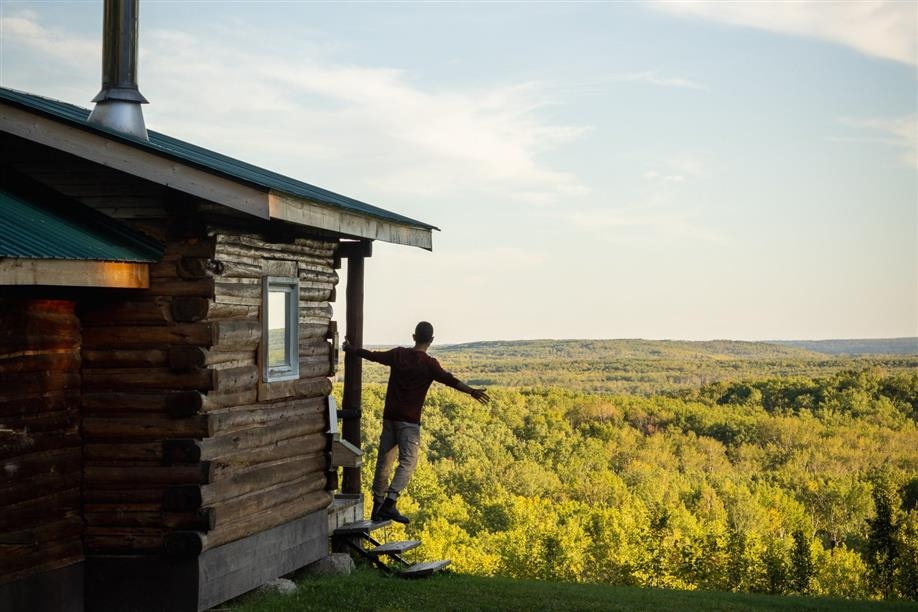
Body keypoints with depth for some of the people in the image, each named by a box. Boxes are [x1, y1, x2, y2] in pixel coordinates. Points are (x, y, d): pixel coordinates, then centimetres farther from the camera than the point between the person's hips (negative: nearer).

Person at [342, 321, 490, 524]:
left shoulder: (398, 354, 7)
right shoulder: (428, 364, -8)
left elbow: (372, 355, 21)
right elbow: (448, 379, -23)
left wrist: (351, 349, 38)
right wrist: (471, 391, -33)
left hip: (390, 416, 6)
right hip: (409, 421, -6)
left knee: (384, 461, 11)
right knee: (407, 462, -7)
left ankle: (377, 507, 16)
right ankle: (390, 503, -23)